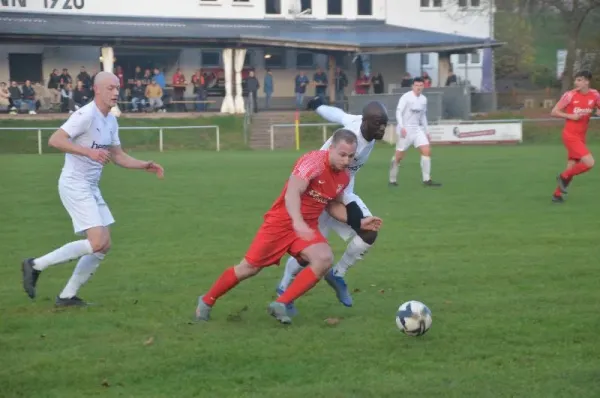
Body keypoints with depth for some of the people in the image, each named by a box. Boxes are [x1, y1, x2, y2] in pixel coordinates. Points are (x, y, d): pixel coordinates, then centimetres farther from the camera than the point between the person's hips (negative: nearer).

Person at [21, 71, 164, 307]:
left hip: (91, 188, 9)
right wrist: (89, 151, -32)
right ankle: (36, 265, -7)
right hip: (74, 185, -9)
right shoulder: (86, 115, -16)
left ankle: (67, 296, 13)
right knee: (98, 243, -17)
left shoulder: (111, 121, 12)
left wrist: (144, 166, 10)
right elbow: (55, 140, -24)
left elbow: (117, 156, 23)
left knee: (103, 246, 7)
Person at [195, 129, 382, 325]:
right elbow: (292, 193, -36)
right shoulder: (314, 161, -23)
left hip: (307, 228, 6)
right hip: (281, 221, -6)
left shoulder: (344, 178, 1)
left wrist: (358, 222, 8)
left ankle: (281, 304, -12)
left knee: (324, 259, -23)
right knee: (249, 268, 1)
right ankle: (207, 300, 25)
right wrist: (298, 222, -52)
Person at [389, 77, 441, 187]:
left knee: (427, 151, -8)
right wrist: (402, 127, -28)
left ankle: (427, 180, -7)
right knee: (399, 156, -1)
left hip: (417, 129, 6)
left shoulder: (423, 99, 10)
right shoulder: (406, 97, -10)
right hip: (405, 130, -6)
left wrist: (426, 131, 18)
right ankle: (392, 180, 15)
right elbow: (398, 112, -16)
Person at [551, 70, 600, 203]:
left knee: (571, 168, 5)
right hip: (570, 135, -5)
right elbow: (554, 112, -5)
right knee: (589, 163, -18)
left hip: (581, 137, 5)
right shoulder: (570, 95, -9)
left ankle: (557, 194, 18)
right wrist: (570, 116, -18)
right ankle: (564, 177, 2)